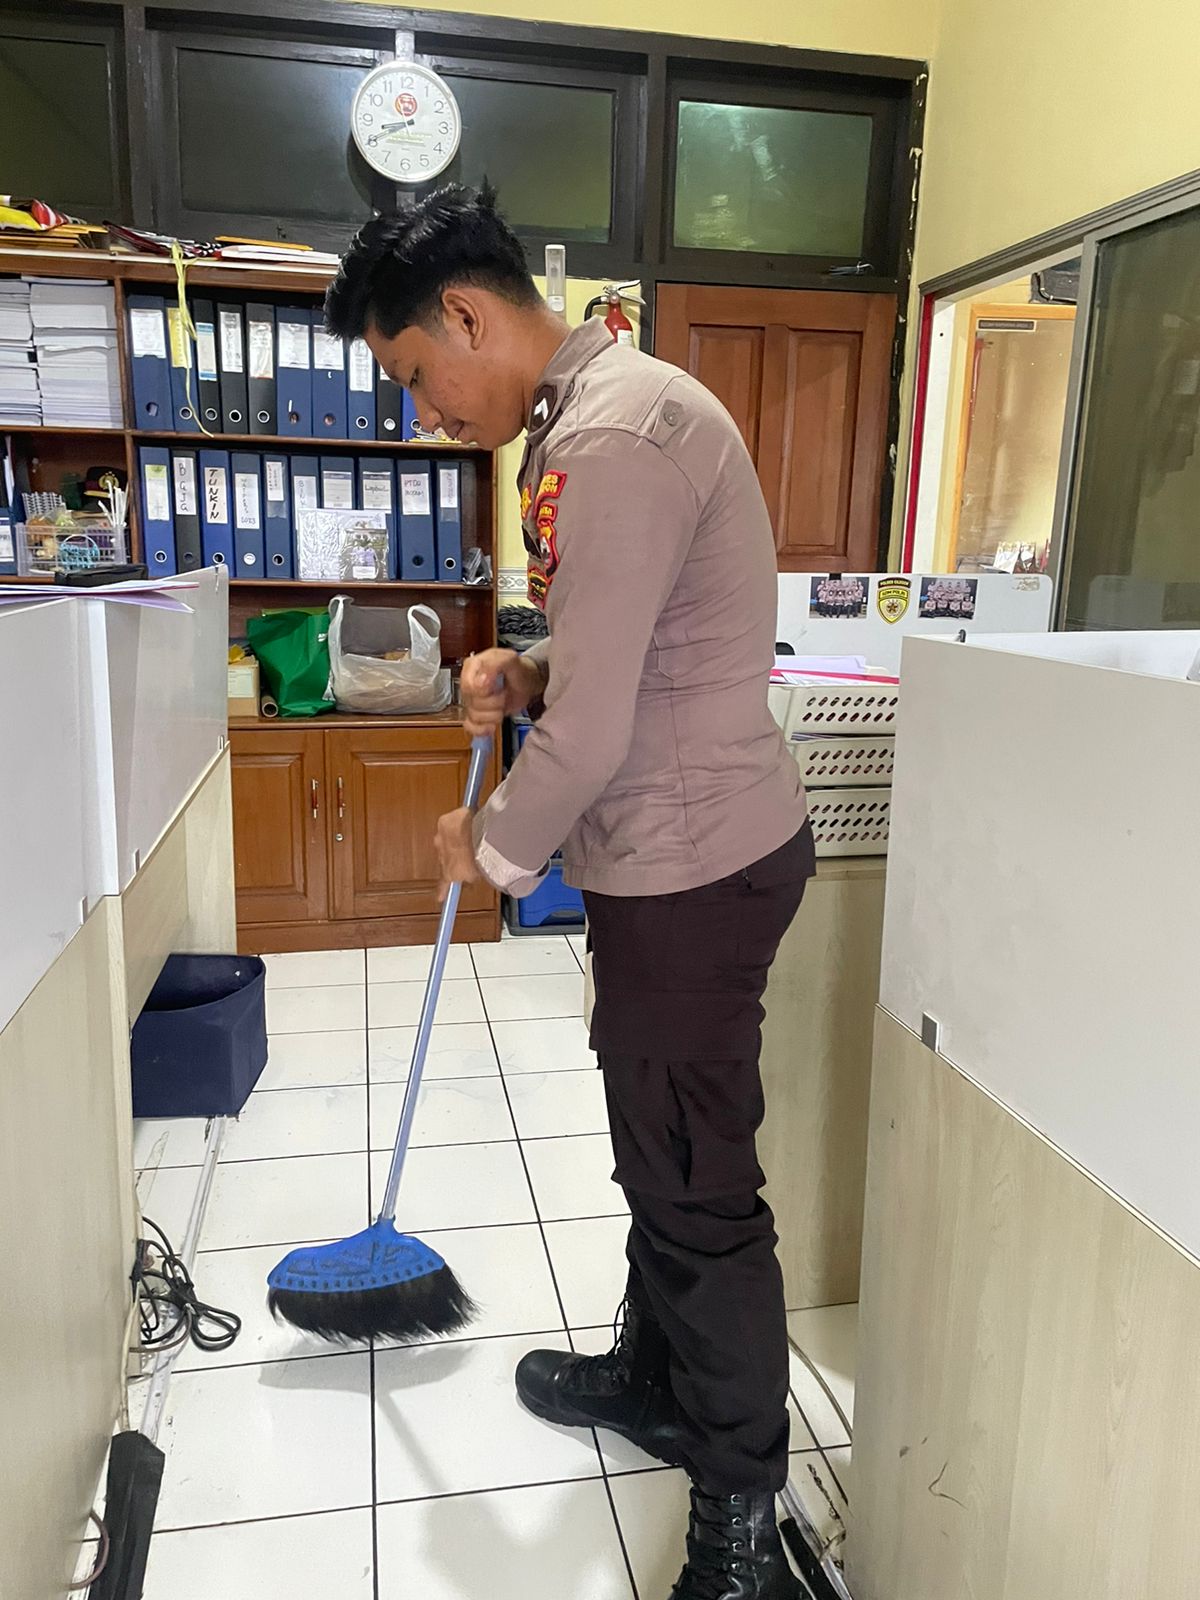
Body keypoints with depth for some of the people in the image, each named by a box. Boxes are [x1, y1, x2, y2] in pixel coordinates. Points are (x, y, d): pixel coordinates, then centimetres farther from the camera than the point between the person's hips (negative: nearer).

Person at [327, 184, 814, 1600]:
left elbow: (588, 735, -23)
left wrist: (491, 848, -5)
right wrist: (526, 673, 4)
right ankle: (655, 1375, 45)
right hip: (676, 846, 10)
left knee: (697, 1185, 4)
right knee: (658, 1150, 23)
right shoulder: (595, 412, 14)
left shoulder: (615, 438, -22)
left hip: (693, 862, -10)